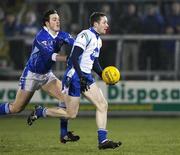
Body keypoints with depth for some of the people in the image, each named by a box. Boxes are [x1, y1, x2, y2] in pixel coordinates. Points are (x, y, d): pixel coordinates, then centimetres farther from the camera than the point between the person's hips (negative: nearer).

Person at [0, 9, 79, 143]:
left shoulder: (61, 35, -6)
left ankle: (64, 134, -10)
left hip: (47, 74, 6)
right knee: (16, 108, 0)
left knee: (66, 97, -12)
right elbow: (50, 55, -39)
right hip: (31, 75, -6)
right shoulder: (41, 37, -25)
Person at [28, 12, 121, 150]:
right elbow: (74, 58, -21)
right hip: (74, 76, -9)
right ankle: (38, 112, 15)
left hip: (86, 77, 9)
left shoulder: (98, 40, 16)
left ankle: (102, 140, -2)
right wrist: (81, 77, -25)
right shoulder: (86, 36, -15)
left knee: (103, 105, -3)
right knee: (71, 113, -4)